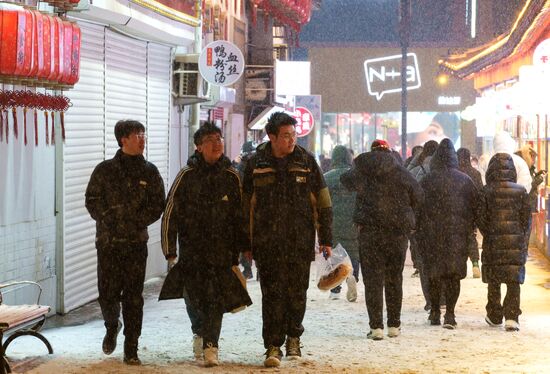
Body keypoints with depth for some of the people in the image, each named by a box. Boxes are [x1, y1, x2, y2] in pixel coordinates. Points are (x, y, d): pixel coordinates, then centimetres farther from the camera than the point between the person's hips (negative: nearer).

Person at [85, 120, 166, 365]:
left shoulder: (149, 172, 6)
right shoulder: (105, 170, 2)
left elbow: (157, 205, 4)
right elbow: (92, 201, 3)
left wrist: (136, 221, -11)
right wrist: (108, 219, -13)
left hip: (136, 243, 1)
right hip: (108, 242, -1)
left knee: (133, 298, 0)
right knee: (107, 294, 0)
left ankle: (131, 350, 6)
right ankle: (112, 326, 32)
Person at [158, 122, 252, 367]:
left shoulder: (231, 177, 3)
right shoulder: (187, 176, -3)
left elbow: (240, 215, 10)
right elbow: (170, 213, -2)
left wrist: (243, 246, 10)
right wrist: (170, 249, -4)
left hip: (221, 249, 0)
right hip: (191, 248, 0)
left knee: (217, 298, -8)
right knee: (193, 296, 8)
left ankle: (210, 346, -5)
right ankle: (200, 332, 35)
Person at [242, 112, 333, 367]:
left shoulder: (306, 161, 4)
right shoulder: (256, 164, 3)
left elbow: (322, 202, 7)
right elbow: (245, 204, 9)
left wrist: (326, 239, 4)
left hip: (301, 241, 1)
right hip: (267, 242, -1)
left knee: (297, 293, 7)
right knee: (272, 294, -5)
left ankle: (293, 338, 28)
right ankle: (273, 346, -1)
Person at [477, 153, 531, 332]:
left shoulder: (486, 191, -5)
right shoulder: (521, 191, -1)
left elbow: (481, 219, -4)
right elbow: (527, 218, 2)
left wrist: (488, 237, 11)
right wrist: (524, 242, 11)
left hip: (493, 242, 0)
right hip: (516, 242, 0)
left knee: (493, 282, 14)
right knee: (514, 282, 2)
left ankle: (494, 316, 23)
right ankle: (511, 317, -10)